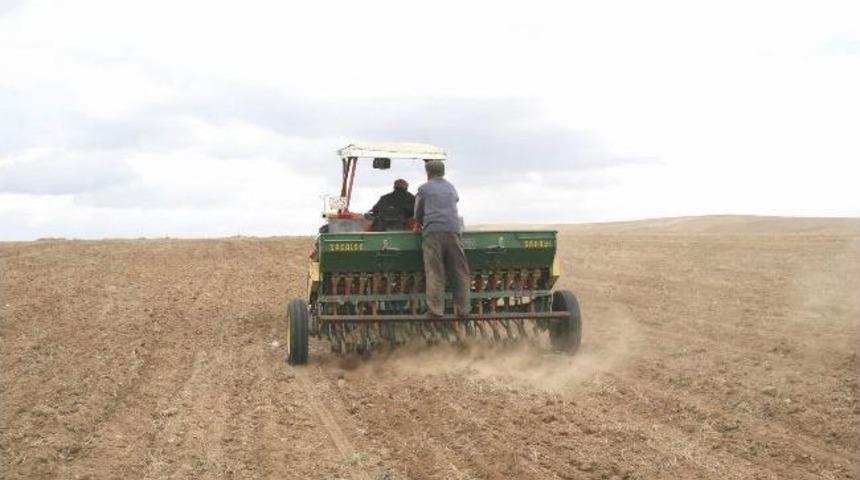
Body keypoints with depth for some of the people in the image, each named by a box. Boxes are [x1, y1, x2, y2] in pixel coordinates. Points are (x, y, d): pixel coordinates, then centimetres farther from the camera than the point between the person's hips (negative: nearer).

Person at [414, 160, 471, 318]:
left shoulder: (424, 189, 11)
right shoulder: (451, 187, 22)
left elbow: (418, 214, 16)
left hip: (432, 232, -3)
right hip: (453, 230, 3)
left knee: (434, 272, -4)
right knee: (459, 271, 5)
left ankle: (436, 309, -9)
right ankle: (463, 308, 5)